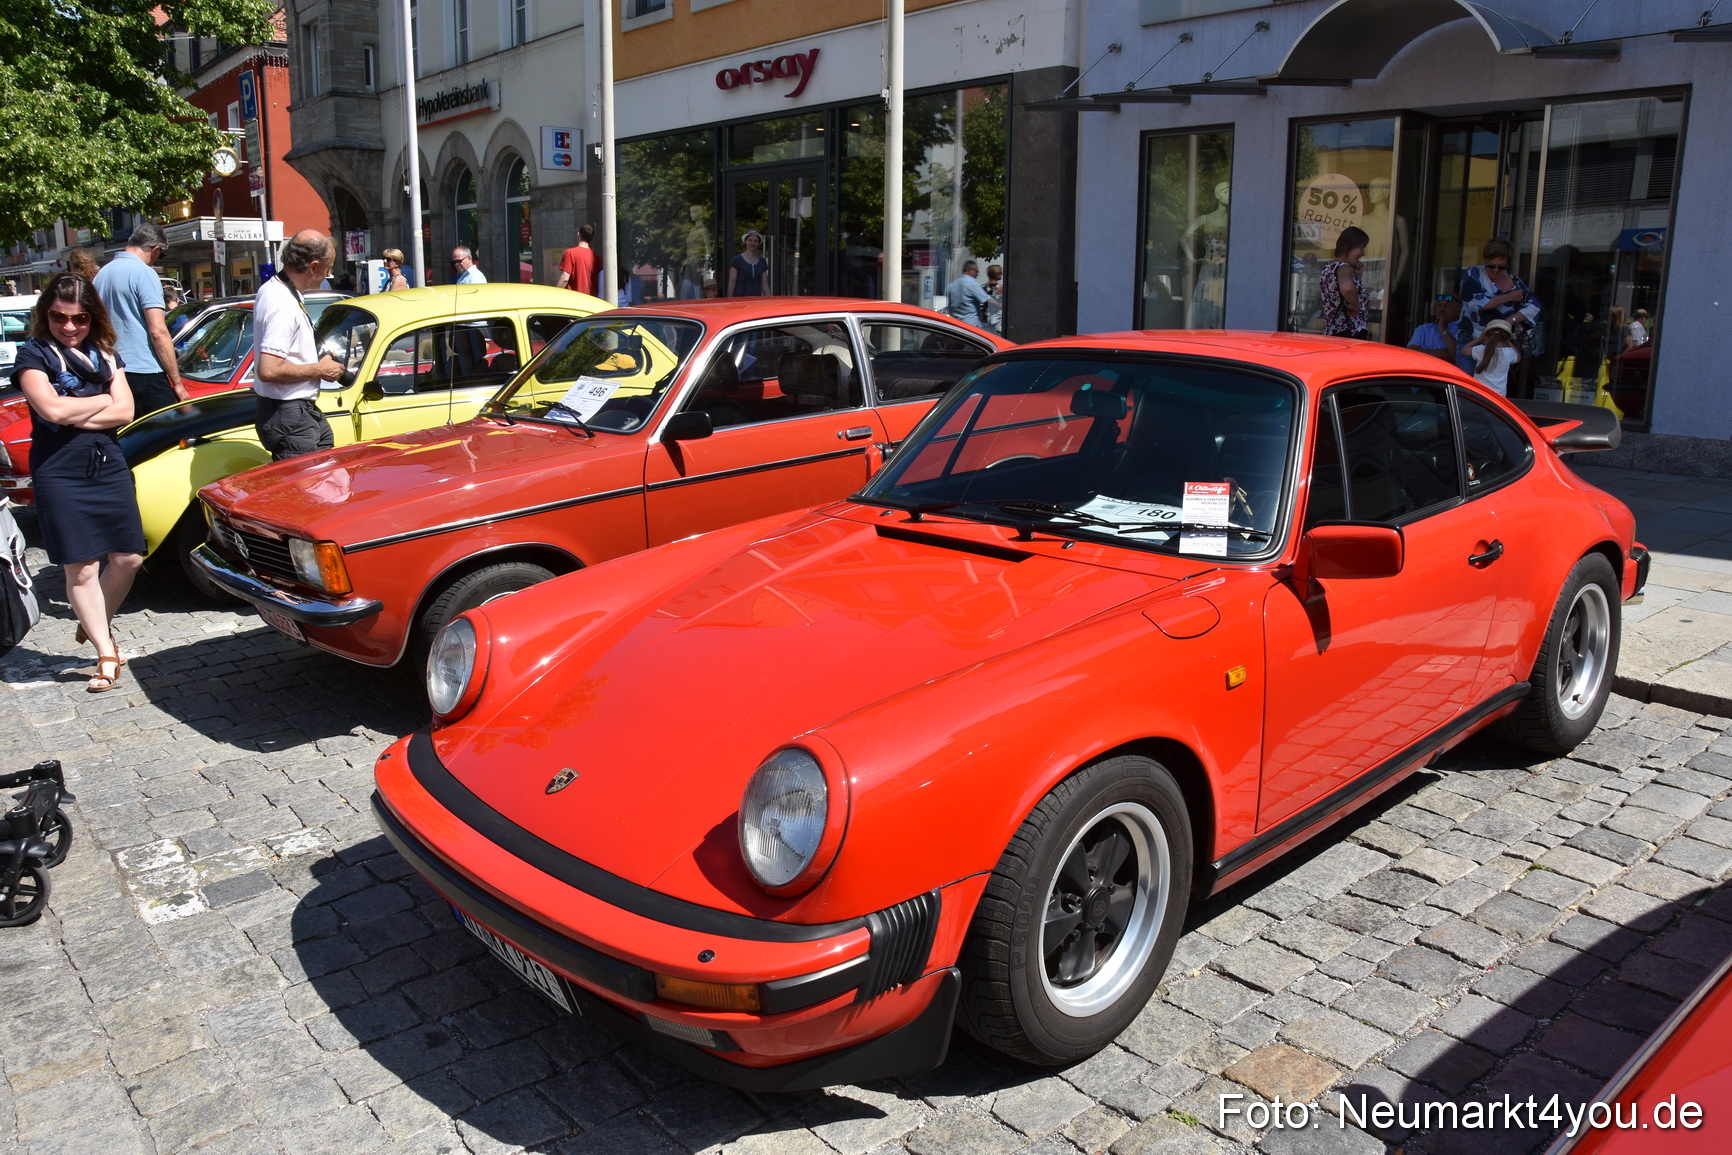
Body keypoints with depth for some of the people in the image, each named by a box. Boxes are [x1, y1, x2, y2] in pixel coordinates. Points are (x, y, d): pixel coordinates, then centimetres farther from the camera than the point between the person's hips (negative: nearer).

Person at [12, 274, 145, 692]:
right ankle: (106, 654, 7)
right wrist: (103, 400, -3)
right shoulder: (33, 354, -1)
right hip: (60, 474, -4)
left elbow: (124, 412, 0)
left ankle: (95, 625, 29)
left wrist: (75, 417, -12)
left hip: (109, 466, 4)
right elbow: (52, 410, -17)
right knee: (81, 568, -1)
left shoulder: (106, 354, 12)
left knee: (128, 558, 4)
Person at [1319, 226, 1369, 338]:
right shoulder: (1343, 267, -12)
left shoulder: (1327, 268, 16)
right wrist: (1355, 306, -17)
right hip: (1351, 333, -10)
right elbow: (1347, 287, -34)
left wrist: (1355, 273, 17)